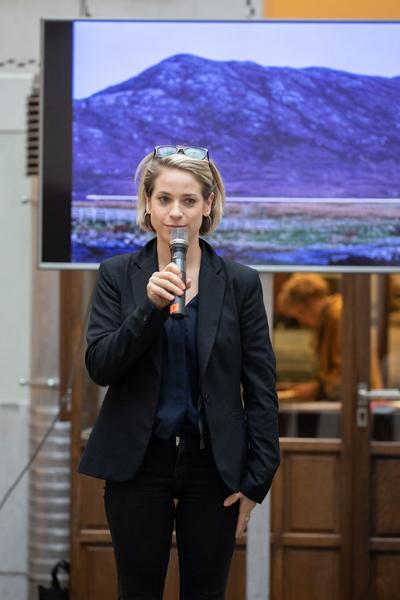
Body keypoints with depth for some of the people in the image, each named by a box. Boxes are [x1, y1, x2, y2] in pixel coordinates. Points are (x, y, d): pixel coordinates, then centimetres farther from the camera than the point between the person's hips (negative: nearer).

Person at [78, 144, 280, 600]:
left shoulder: (240, 282, 0)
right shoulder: (117, 275, 2)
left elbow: (261, 387, 1)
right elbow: (99, 366, -7)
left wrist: (257, 478, -4)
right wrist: (150, 306, -20)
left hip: (213, 463, 0)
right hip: (139, 461, 0)